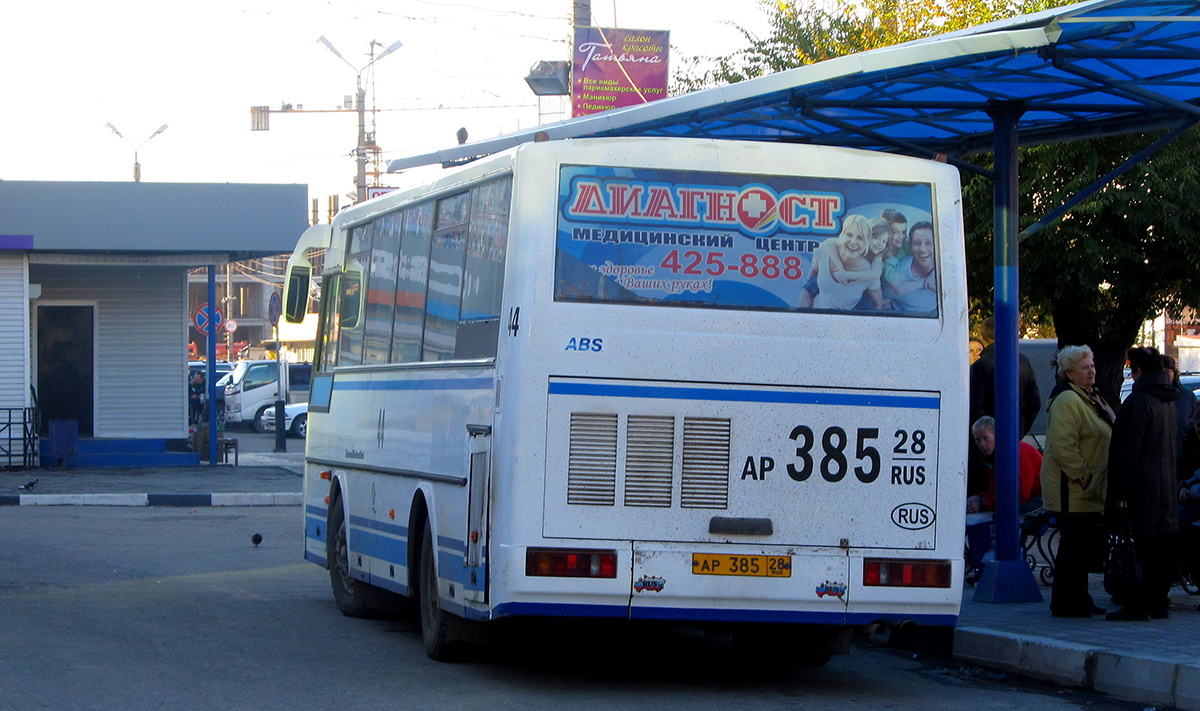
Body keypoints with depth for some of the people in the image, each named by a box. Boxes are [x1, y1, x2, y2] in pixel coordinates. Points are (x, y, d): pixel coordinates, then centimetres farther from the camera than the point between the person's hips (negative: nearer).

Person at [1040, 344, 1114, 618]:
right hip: (1073, 491, -10)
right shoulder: (1067, 400, -15)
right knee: (1073, 545, -6)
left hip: (1091, 491, 10)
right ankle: (1064, 603, 1)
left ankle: (1079, 600, 22)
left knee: (1090, 545, 13)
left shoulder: (1092, 398, 18)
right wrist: (1084, 478, -22)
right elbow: (1063, 446, -24)